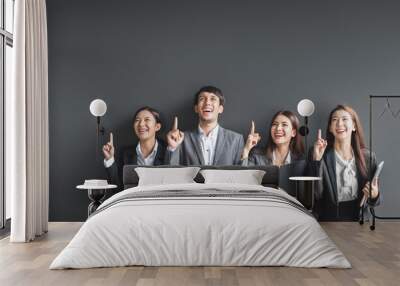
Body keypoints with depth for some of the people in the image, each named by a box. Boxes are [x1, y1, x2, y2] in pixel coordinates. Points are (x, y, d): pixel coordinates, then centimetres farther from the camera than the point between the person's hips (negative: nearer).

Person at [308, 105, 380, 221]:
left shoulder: (368, 157, 5)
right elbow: (316, 195, -9)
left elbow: (373, 200, 13)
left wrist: (374, 196, -8)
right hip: (329, 221, -3)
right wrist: (316, 160, -15)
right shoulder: (321, 155, 0)